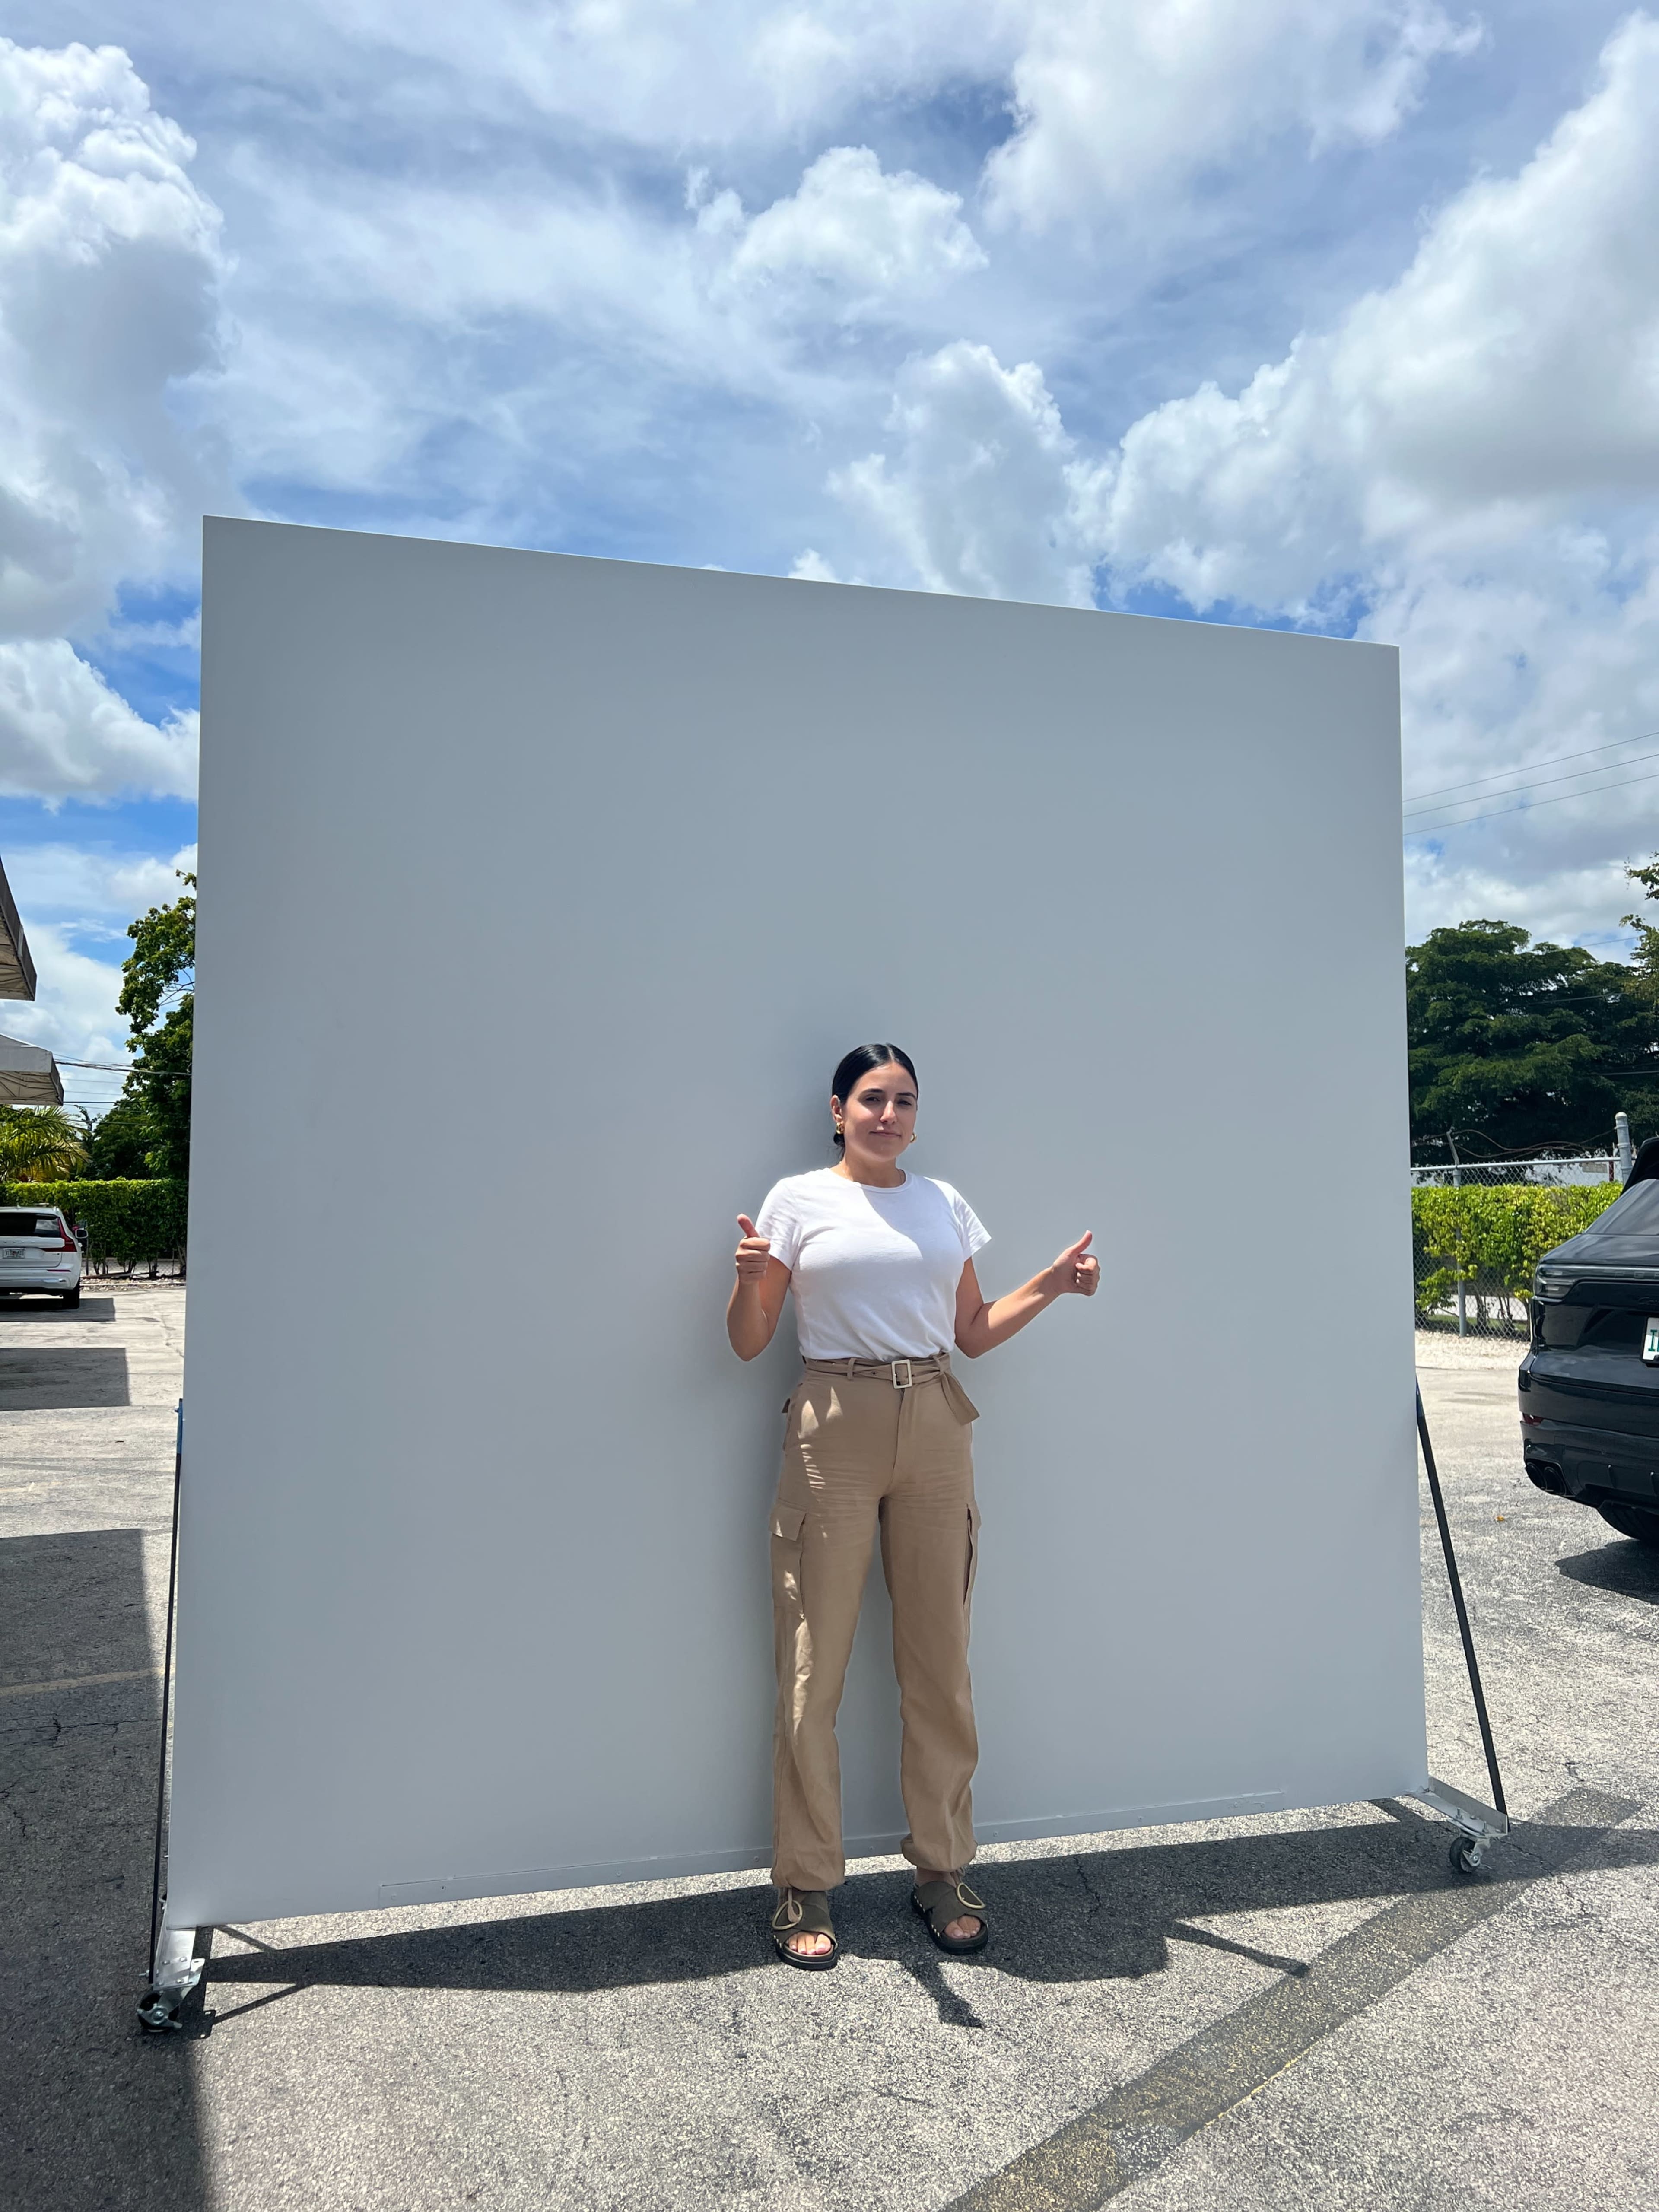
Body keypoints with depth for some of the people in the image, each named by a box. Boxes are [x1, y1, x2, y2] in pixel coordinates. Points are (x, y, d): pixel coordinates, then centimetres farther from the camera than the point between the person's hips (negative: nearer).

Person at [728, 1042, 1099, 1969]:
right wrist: (749, 1280, -18)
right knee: (815, 1664, -1)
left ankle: (944, 1868, 21)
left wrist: (1052, 1284, 6)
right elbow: (749, 1344, 2)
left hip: (936, 1432, 3)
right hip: (835, 1432, -3)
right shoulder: (799, 1199, 3)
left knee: (941, 1658, 6)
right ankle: (807, 1886, 12)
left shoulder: (944, 1203, 14)